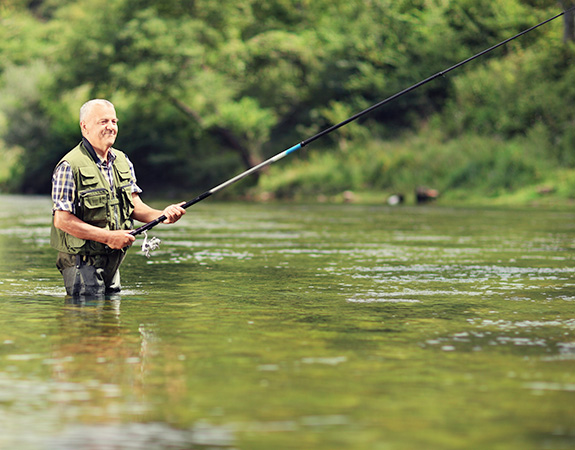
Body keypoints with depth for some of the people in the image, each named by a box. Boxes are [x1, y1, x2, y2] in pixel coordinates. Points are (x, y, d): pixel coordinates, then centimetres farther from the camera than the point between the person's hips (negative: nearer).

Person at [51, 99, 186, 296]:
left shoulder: (123, 161, 9)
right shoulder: (69, 167, -16)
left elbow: (134, 205, 9)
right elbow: (62, 220, -19)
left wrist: (162, 215, -12)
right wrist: (108, 237, -22)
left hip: (113, 259, 7)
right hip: (82, 261, -7)